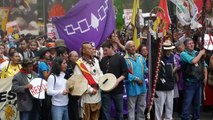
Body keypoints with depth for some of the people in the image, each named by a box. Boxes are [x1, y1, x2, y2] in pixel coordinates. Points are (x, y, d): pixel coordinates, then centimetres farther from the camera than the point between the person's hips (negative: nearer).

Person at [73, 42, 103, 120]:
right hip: (87, 94, -6)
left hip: (97, 93, 6)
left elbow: (100, 73, 17)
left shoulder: (95, 60, 10)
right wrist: (90, 89, -15)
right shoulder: (79, 64, -13)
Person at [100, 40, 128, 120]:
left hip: (117, 89, -3)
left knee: (119, 110, 9)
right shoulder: (103, 60, 9)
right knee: (106, 111, 4)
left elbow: (125, 73, -5)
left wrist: (118, 80, -19)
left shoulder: (119, 58, -2)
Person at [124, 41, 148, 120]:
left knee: (142, 106, 18)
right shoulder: (125, 60, -13)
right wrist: (136, 79, -21)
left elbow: (145, 69, 10)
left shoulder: (140, 57, 7)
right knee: (131, 107, 6)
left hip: (142, 86, 6)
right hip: (132, 87, -6)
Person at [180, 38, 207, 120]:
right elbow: (193, 61, -22)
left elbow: (204, 66, 19)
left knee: (197, 102, 14)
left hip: (199, 82, 6)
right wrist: (200, 54, -7)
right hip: (189, 82, -6)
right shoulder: (184, 54, -6)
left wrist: (205, 77, 8)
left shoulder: (197, 53, 13)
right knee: (187, 102, -5)